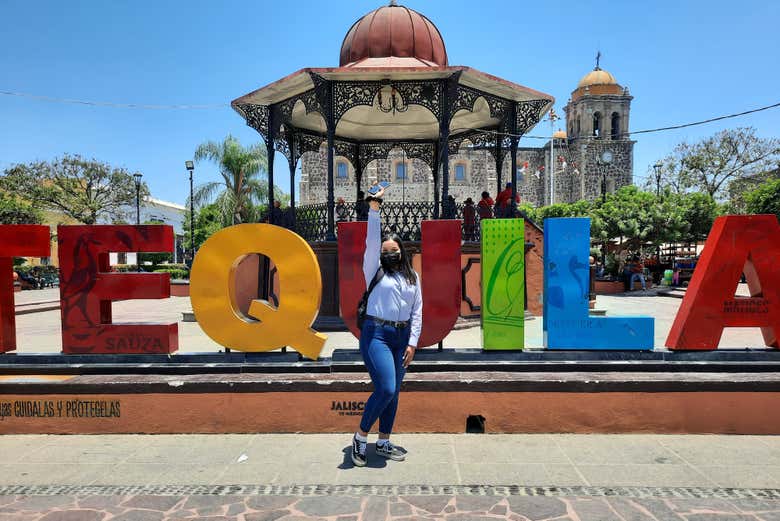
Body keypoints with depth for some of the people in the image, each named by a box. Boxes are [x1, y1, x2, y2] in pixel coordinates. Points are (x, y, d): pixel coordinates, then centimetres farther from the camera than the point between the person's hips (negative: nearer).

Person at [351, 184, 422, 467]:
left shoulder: (412, 277, 12)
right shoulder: (375, 270, 2)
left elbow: (417, 312, 9)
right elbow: (371, 241, -12)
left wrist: (412, 343, 2)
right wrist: (374, 208, -20)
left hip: (402, 337, 5)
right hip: (376, 334, -5)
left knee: (393, 393, 9)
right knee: (386, 389, -15)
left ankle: (383, 443, 24)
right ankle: (360, 437, 6)